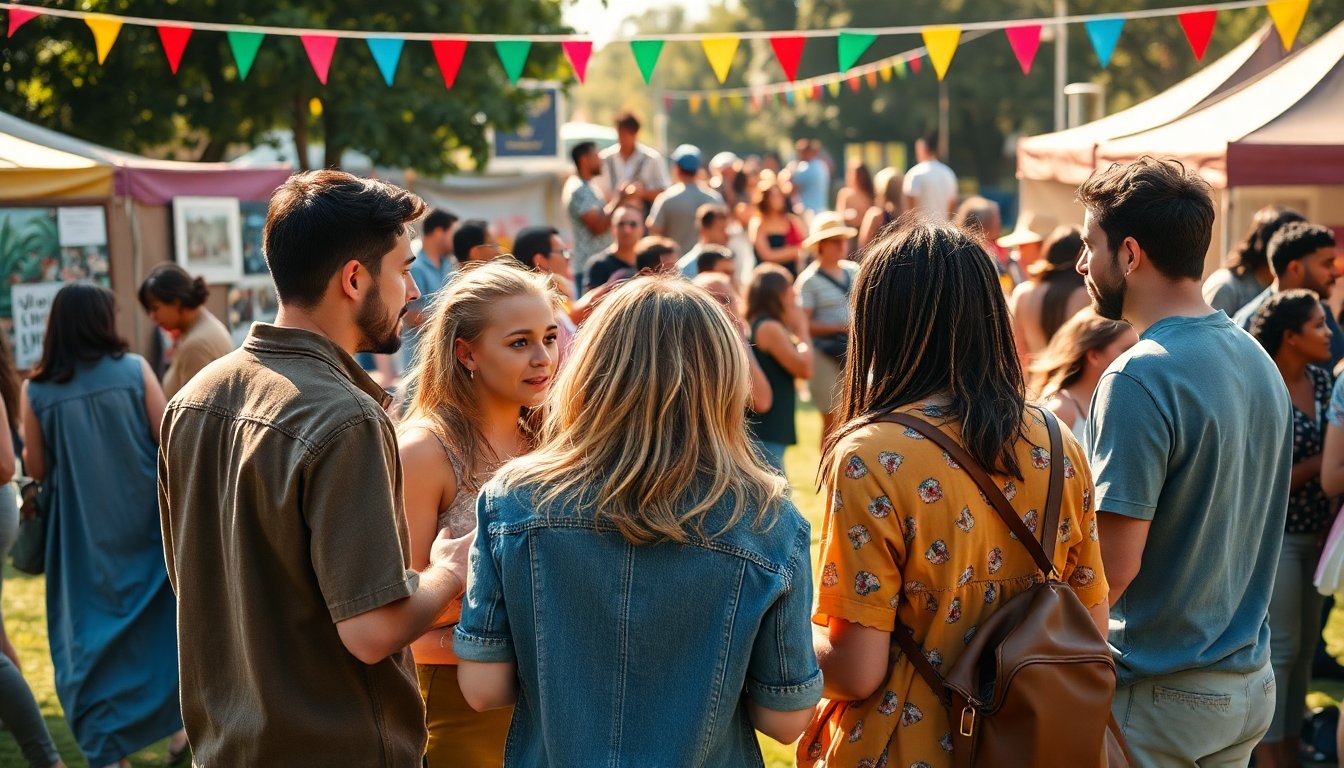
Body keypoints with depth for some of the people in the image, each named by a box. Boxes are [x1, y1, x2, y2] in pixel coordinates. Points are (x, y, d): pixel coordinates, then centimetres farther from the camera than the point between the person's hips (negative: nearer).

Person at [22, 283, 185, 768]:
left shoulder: (36, 391, -6)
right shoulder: (134, 369, -7)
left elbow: (36, 467, -1)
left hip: (83, 534, 0)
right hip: (143, 522, 0)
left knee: (90, 630, 9)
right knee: (161, 617, 16)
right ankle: (178, 725, 20)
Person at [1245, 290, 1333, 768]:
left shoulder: (1320, 379, 5)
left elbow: (1330, 449, 14)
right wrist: (1321, 462, -19)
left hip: (1316, 531, 7)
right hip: (1277, 534, -7)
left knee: (1305, 646, 13)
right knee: (1280, 648, -1)